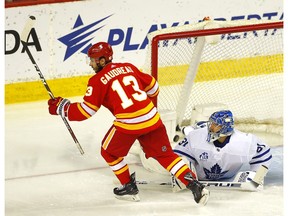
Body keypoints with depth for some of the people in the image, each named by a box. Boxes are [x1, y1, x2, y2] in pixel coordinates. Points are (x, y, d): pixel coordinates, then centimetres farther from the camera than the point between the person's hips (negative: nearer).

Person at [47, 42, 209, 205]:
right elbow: (151, 85, 26)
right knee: (165, 154, 12)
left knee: (109, 152, 21)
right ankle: (194, 185, -1)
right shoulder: (128, 67, 16)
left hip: (128, 124, -5)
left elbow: (86, 111, 0)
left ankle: (129, 187, 25)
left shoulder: (97, 81, 0)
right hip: (152, 118, 5)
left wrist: (61, 107, 12)